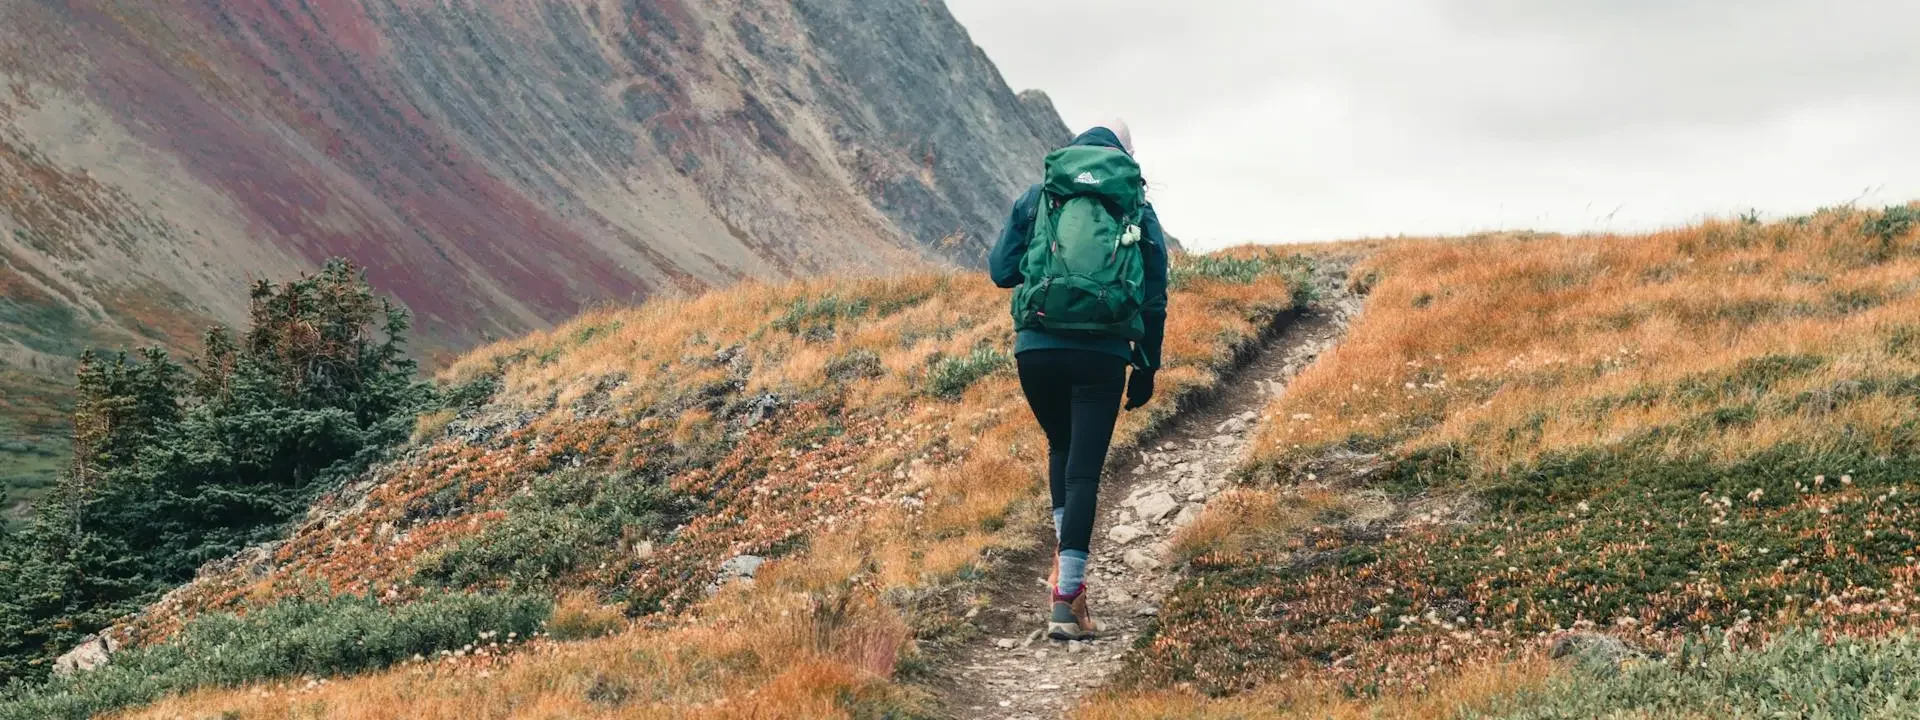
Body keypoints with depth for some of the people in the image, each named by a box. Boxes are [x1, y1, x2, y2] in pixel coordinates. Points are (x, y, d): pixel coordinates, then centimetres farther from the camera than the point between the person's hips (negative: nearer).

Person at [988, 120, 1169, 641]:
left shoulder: (1037, 198, 10)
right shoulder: (1140, 212, 11)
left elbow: (1000, 270, 9)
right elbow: (1154, 300, 9)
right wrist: (1147, 369, 18)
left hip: (1037, 347, 1)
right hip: (1103, 354, -1)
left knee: (1061, 448, 26)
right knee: (1084, 470, 1)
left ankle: (1064, 552, 13)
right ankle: (1067, 602, -4)